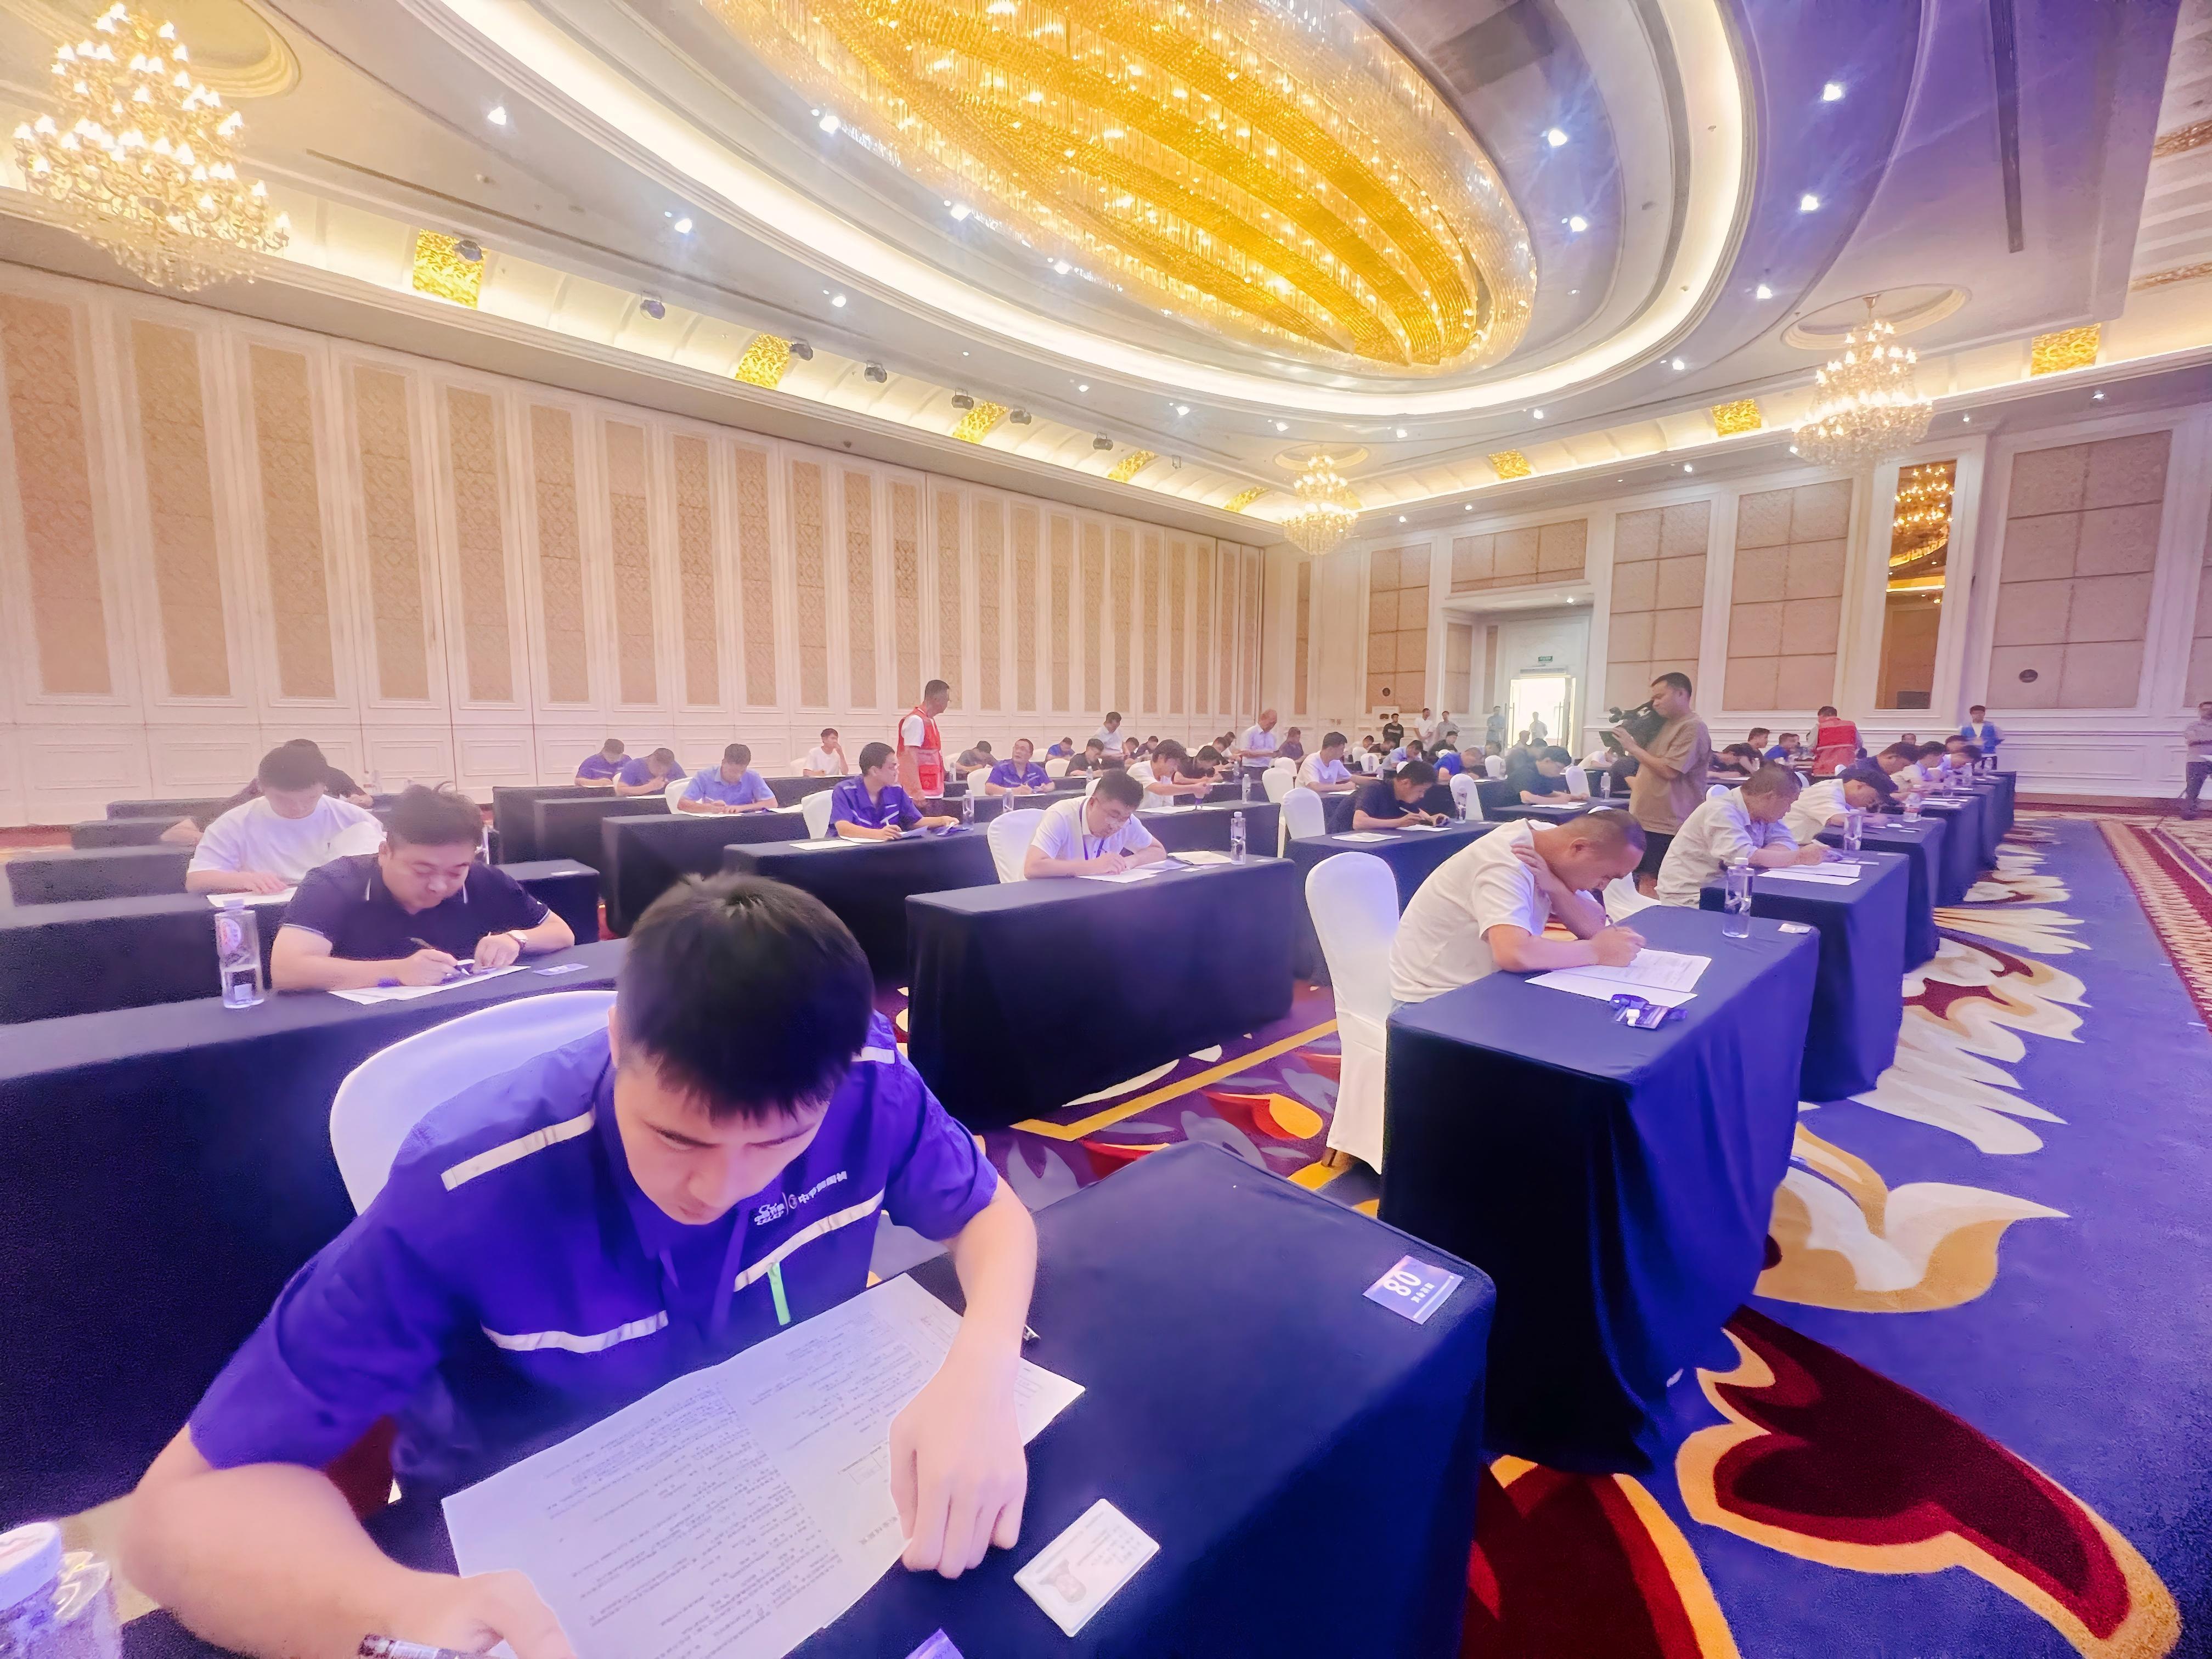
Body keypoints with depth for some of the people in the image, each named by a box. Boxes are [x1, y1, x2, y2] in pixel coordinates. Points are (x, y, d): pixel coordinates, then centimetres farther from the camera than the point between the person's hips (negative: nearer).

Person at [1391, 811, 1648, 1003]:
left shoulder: (1551, 840, -2)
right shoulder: (1507, 865, -27)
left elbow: (1596, 926, -4)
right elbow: (1514, 953, -41)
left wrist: (1553, 886, -22)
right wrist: (1596, 952, -28)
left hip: (1484, 985, 8)